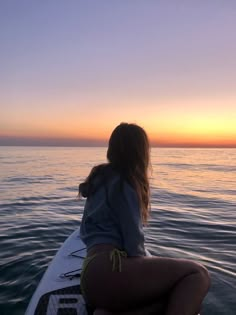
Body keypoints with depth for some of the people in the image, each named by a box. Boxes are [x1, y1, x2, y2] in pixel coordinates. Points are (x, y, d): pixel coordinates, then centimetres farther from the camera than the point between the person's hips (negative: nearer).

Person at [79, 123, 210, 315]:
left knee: (177, 297, 4)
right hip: (109, 270, -9)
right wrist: (143, 268, 7)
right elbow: (133, 238, -10)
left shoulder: (99, 177, 19)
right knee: (198, 274, -10)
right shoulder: (124, 184, -6)